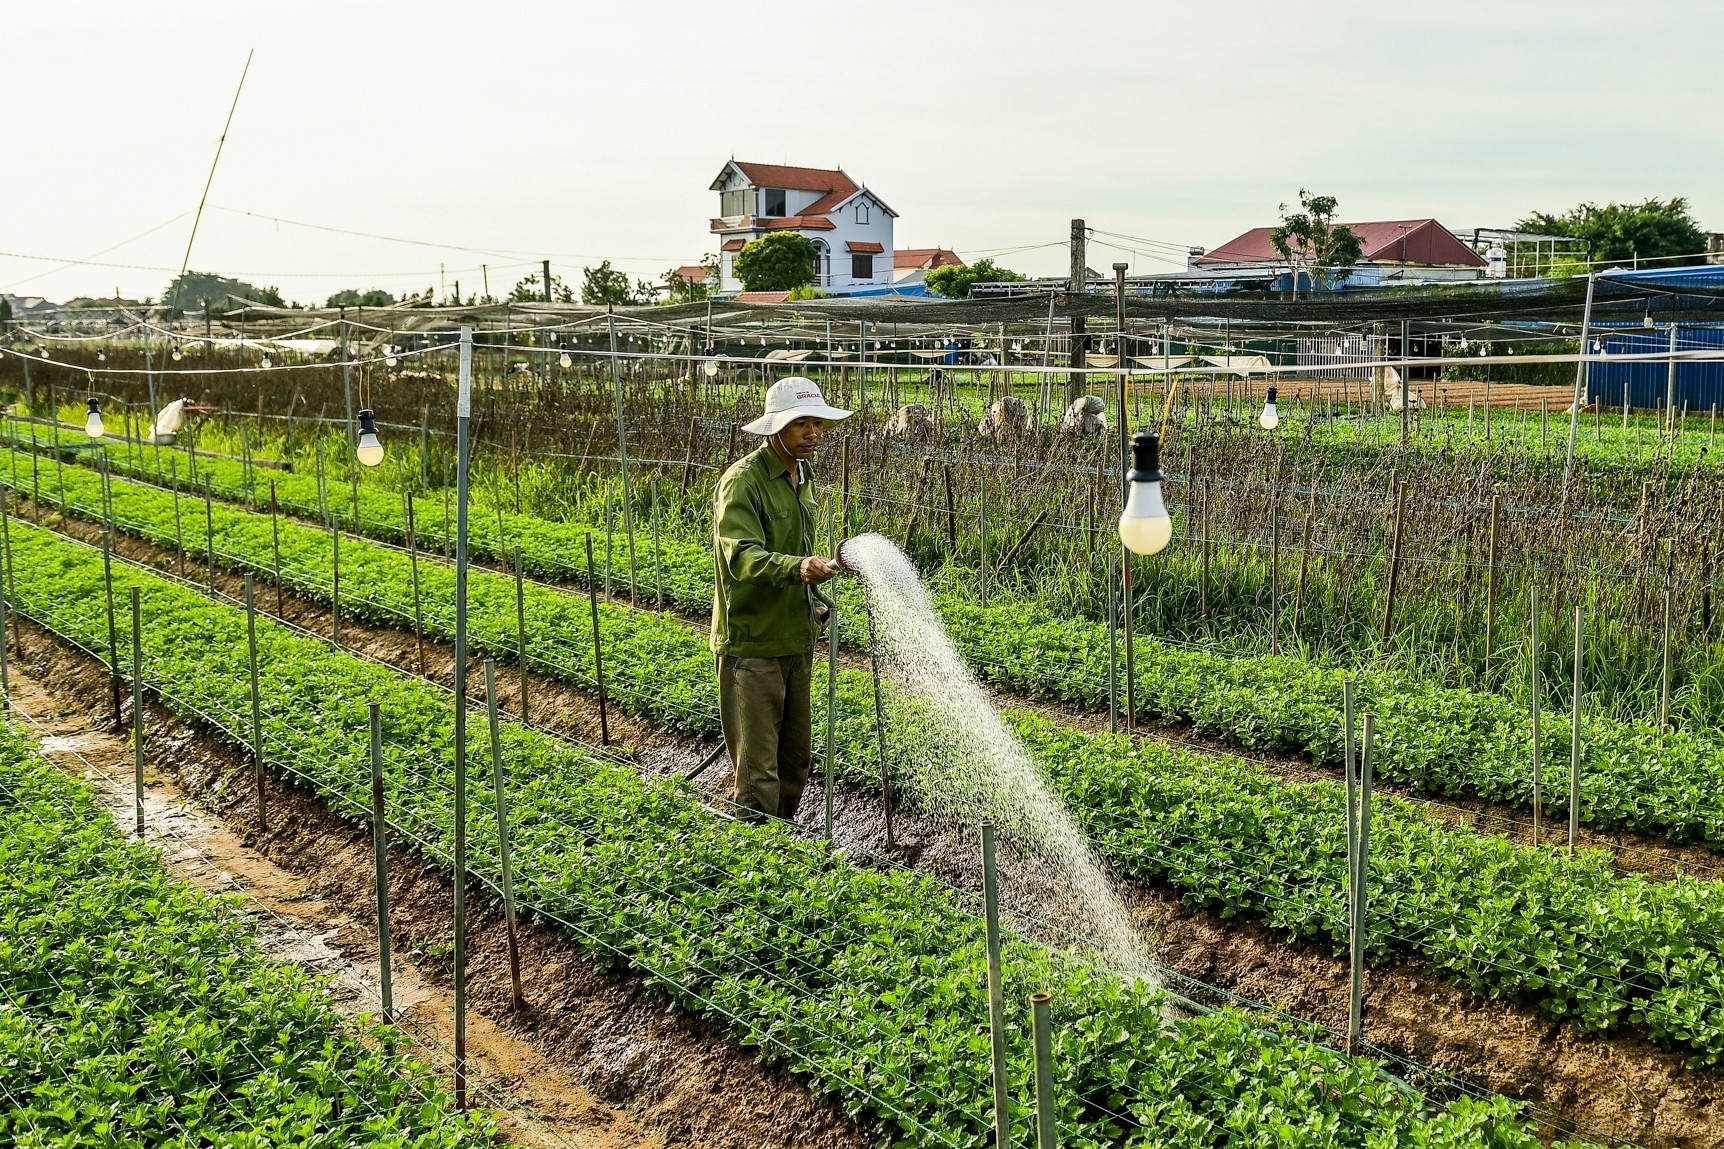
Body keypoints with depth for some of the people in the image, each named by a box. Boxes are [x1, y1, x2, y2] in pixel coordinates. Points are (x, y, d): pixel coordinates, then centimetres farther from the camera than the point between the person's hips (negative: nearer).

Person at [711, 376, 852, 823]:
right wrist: (799, 568, -46)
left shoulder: (801, 477, 12)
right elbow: (743, 556, -30)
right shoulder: (743, 481, -16)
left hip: (796, 642, 9)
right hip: (751, 646, -9)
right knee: (758, 770, -6)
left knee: (796, 758, 17)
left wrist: (814, 600, 12)